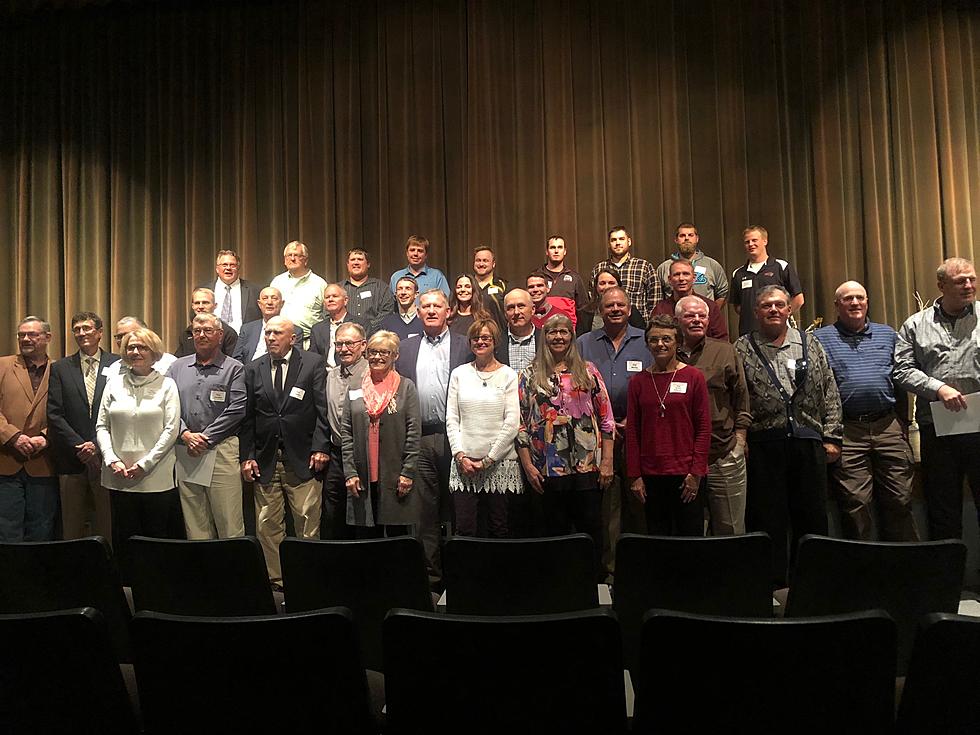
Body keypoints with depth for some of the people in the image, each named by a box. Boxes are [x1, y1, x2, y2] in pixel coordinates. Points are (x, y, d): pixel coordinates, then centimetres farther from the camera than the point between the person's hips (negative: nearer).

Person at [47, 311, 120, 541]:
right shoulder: (60, 368, 9)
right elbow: (54, 414, 1)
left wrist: (98, 447, -10)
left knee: (107, 527, 3)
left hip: (106, 458, -1)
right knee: (72, 527, 7)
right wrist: (80, 446, -9)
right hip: (71, 460, 2)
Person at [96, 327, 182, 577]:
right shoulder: (114, 384, 10)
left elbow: (171, 429, -4)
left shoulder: (166, 385, 2)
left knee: (157, 537, 2)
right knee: (123, 538, 7)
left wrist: (144, 464, -10)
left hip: (156, 477, -3)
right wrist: (112, 460, -5)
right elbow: (101, 426, 9)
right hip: (119, 477, 3)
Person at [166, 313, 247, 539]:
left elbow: (237, 409, -6)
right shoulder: (178, 367, 15)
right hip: (185, 453, 4)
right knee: (194, 525, 9)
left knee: (229, 525, -4)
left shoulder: (234, 369, 3)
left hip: (221, 450, -4)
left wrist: (205, 439, -10)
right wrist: (185, 434, -8)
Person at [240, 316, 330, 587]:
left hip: (303, 459, -3)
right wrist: (246, 456, 2)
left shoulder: (313, 363, 1)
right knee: (267, 525, 6)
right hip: (265, 460, 3)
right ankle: (274, 579, 17)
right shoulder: (253, 369, 9)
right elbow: (247, 417, 8)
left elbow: (323, 409, -3)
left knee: (307, 522, 0)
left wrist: (320, 447, -10)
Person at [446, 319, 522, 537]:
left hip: (500, 462, -2)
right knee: (464, 529, 0)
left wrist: (489, 459, -8)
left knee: (499, 529, 4)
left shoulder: (508, 376, 1)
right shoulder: (459, 374, 9)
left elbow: (512, 423, -5)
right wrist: (460, 455, -4)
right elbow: (451, 419, 7)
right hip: (464, 462, 2)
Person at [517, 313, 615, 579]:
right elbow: (522, 423, 3)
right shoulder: (530, 376, 5)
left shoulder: (587, 371, 7)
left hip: (588, 467, 0)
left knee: (591, 532, 4)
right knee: (555, 534, 8)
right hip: (549, 469, 0)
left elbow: (606, 418, 6)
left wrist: (607, 461, 0)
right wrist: (527, 465, -3)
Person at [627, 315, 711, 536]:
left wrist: (696, 472, -7)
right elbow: (632, 432, 7)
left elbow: (704, 427, -1)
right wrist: (634, 476, 2)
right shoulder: (638, 382, 7)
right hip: (650, 475, 2)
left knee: (691, 535, 1)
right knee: (656, 537, 8)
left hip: (686, 474, -2)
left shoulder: (693, 377, 1)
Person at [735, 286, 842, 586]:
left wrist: (831, 436, 4)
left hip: (808, 440, 2)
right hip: (763, 445, -2)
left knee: (812, 516, 8)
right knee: (766, 519, 2)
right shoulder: (742, 349, 6)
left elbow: (830, 393, 11)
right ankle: (773, 584, 12)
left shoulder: (810, 345, 12)